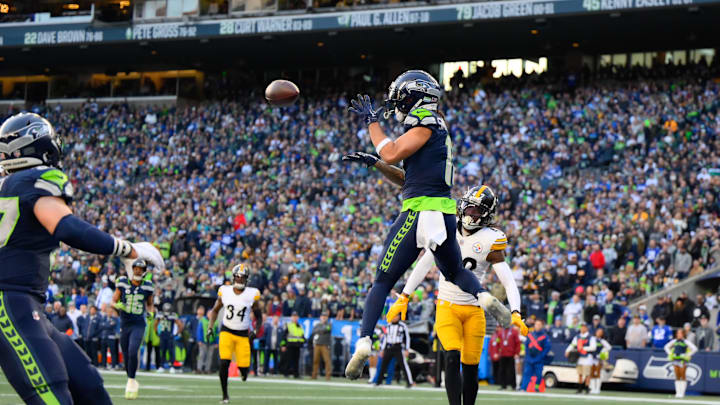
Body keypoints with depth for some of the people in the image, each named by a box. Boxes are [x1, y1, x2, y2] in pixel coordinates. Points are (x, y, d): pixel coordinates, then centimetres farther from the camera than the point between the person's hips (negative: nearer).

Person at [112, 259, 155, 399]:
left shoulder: (147, 286, 3)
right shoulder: (123, 283, 1)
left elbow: (149, 304, 18)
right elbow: (114, 301, 7)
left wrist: (150, 313, -2)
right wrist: (118, 305, -15)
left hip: (138, 325, -2)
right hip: (124, 324, 2)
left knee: (133, 351, -22)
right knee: (126, 356, 7)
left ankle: (131, 382, -10)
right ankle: (132, 383, 26)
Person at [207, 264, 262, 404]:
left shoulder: (252, 294, -6)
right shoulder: (224, 291, -3)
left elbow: (258, 316, 5)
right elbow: (215, 310, 11)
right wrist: (210, 328, 2)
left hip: (243, 334, 0)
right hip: (227, 331, 0)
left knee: (243, 367, -4)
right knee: (224, 363, -17)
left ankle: (245, 370, 37)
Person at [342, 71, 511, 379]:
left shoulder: (427, 123, -6)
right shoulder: (438, 129, 20)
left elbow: (392, 154, -14)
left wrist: (372, 122, -3)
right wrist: (372, 162, 25)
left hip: (420, 212, -8)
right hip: (444, 213, 8)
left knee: (383, 281, -3)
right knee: (455, 271, 25)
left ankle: (364, 341, -12)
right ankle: (483, 298, -6)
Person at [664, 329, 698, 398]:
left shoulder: (686, 342, 0)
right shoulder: (674, 341, 12)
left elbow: (695, 349, -3)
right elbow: (666, 347, 24)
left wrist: (687, 355, -8)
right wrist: (670, 354, 10)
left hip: (683, 361, -4)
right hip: (675, 360, 4)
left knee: (683, 377, -4)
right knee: (677, 377, 3)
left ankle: (682, 393, -3)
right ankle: (677, 392, 5)